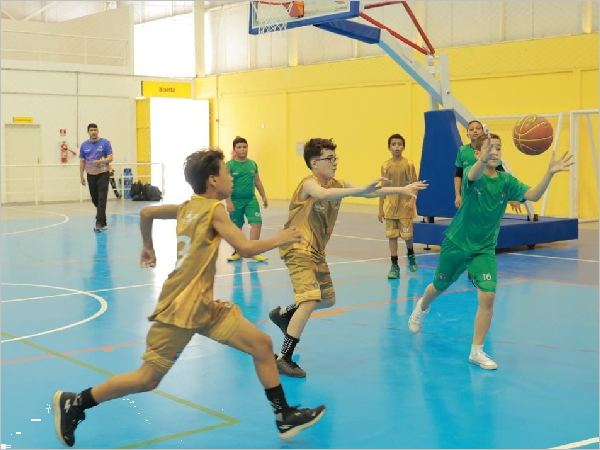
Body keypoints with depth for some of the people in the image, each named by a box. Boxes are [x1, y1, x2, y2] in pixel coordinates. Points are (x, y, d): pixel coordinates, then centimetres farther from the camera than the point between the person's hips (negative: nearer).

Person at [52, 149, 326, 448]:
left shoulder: (188, 207, 11)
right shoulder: (214, 209, -12)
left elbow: (146, 213, 22)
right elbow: (245, 248, -20)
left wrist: (148, 247, 35)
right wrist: (278, 240, -3)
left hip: (204, 306, 9)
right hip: (180, 308, -9)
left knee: (262, 345, 4)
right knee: (147, 380, 0)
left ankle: (285, 417, 9)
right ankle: (73, 404, 14)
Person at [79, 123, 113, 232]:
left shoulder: (105, 142, -3)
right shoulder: (84, 145, 6)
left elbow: (110, 158, -8)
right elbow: (82, 162, 9)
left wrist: (100, 161, -25)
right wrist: (81, 176, 4)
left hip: (103, 175, -4)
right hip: (91, 176, 4)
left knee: (102, 199, -12)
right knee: (95, 200, 9)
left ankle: (99, 223, -15)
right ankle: (103, 222, 23)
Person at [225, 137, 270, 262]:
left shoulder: (252, 164, 5)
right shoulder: (229, 165, -8)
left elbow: (257, 181, 15)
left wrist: (264, 197, 15)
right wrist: (228, 201, -18)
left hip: (251, 199, 3)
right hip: (235, 201, -3)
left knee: (256, 222, -11)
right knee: (237, 226, 9)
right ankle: (238, 252, 25)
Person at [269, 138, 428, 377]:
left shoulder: (337, 184, 5)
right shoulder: (309, 183, -18)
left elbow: (367, 193, 4)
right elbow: (323, 194, -41)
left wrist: (402, 189, -4)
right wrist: (361, 189, -49)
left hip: (316, 251, 9)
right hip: (298, 248, -9)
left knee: (328, 299, 19)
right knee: (311, 298, -22)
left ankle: (283, 314, 38)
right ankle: (284, 358, -15)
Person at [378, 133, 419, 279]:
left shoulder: (408, 164, -5)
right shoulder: (385, 166, 3)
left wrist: (412, 201, -20)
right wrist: (381, 209, 7)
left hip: (405, 207, -2)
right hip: (390, 207, 2)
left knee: (407, 234, 0)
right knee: (392, 235, 2)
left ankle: (410, 254, 31)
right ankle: (394, 266, 9)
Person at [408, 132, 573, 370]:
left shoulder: (506, 181, -8)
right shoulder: (472, 173, -17)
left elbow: (533, 195, -23)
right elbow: (473, 176, -43)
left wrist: (549, 173, -41)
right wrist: (484, 160, -67)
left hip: (484, 250, 2)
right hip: (456, 244, -2)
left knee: (488, 296, -14)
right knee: (440, 287, 17)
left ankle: (477, 351, 0)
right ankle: (422, 306, 54)